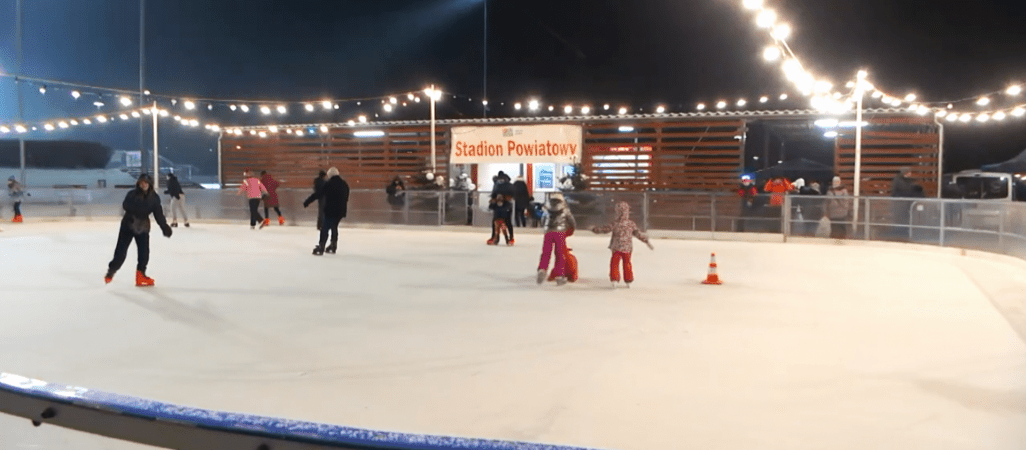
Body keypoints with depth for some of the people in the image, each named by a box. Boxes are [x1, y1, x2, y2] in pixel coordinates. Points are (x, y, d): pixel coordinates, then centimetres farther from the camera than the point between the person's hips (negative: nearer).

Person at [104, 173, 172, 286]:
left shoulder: (154, 198, -1)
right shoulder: (132, 194, -8)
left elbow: (159, 214, -1)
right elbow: (125, 205, -23)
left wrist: (164, 227, -9)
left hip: (143, 227, 2)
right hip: (128, 225, -2)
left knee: (144, 252, -4)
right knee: (121, 249, -3)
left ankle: (140, 274, 8)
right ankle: (111, 270, 13)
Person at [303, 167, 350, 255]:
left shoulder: (328, 184, -10)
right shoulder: (344, 184, 10)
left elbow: (317, 194, -10)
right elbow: (346, 199, 16)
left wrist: (306, 203, -4)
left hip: (330, 211, -6)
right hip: (340, 211, 6)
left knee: (325, 228, -4)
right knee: (334, 227, 20)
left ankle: (321, 247, -9)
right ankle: (333, 246, 26)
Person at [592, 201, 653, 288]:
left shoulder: (615, 223, -10)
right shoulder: (631, 224, -1)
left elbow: (605, 229, -5)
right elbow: (638, 233, 3)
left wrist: (595, 230, 8)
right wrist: (646, 241, 12)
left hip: (617, 248, -3)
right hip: (627, 248, 3)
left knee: (614, 263, 5)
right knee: (627, 263, 15)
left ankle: (614, 279, -5)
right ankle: (628, 281, 21)